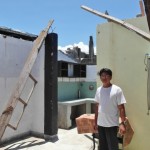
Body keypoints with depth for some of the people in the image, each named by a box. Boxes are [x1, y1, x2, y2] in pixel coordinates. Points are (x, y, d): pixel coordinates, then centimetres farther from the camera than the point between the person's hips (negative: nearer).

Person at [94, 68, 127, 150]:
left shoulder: (117, 90, -11)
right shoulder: (98, 90, 4)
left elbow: (121, 108, -10)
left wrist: (122, 123, -15)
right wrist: (95, 122, 12)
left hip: (112, 124, -5)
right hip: (100, 124, 5)